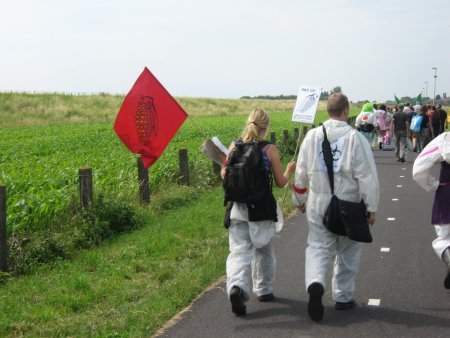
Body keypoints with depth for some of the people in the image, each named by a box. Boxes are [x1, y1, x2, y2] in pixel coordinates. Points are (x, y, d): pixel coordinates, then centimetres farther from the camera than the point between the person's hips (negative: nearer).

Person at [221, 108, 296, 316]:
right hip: (261, 207, -1)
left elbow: (225, 175, 4)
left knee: (239, 250, -1)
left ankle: (236, 286, -27)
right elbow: (280, 182, -2)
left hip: (238, 207, 1)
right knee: (263, 249, 19)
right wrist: (289, 171, 18)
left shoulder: (234, 146, -2)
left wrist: (223, 162, 25)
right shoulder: (270, 149, -8)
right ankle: (263, 290, 33)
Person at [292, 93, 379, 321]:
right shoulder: (355, 138, -11)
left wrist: (300, 199, 22)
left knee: (318, 247, 7)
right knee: (348, 251, 15)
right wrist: (372, 207, -1)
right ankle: (343, 296, 23)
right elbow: (367, 176, -11)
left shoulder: (312, 136, 0)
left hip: (318, 203, 2)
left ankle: (315, 283, -20)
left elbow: (301, 172, 7)